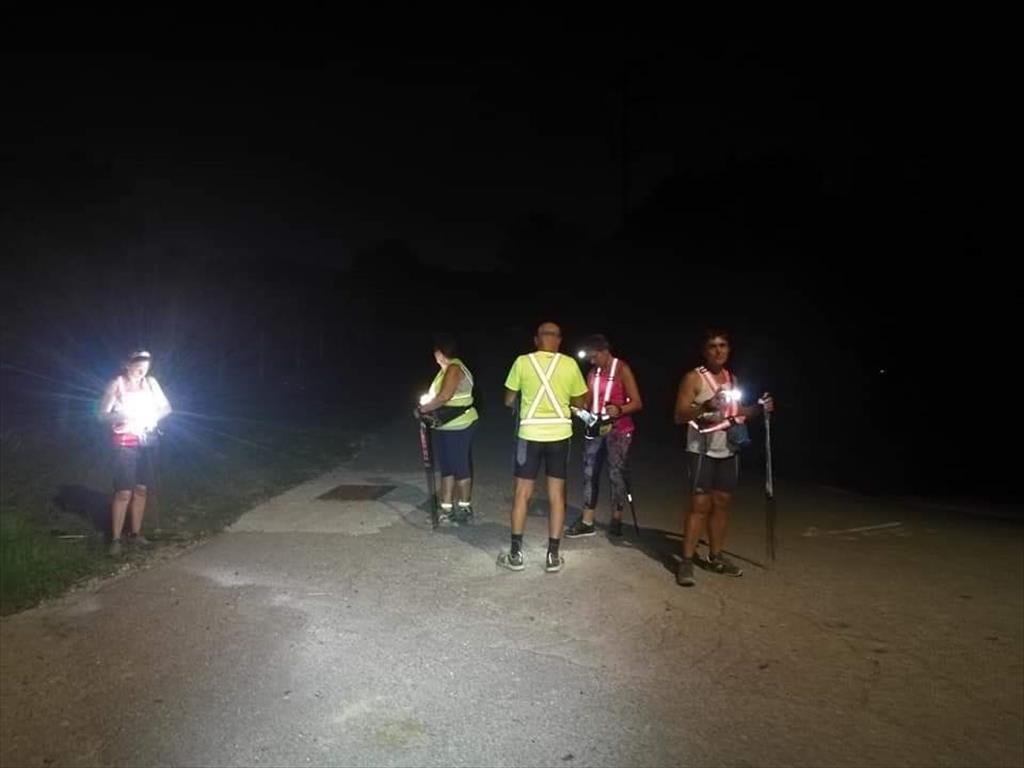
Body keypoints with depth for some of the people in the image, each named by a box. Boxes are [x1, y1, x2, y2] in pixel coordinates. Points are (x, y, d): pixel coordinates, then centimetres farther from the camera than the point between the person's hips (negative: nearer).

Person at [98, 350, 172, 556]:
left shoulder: (150, 382, 4)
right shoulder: (117, 384, -8)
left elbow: (166, 407, 8)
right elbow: (103, 414, -9)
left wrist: (153, 415, -10)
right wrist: (125, 416, -23)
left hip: (147, 441, 5)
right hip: (125, 444, -4)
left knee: (141, 489, 9)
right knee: (124, 492, -7)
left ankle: (135, 533, 20)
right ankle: (115, 539, 2)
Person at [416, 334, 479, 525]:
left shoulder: (454, 368, -17)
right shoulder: (449, 369, 13)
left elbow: (444, 397, -26)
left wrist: (423, 408, -17)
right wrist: (428, 405, 1)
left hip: (458, 427, -10)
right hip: (448, 427, 10)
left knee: (460, 468, 2)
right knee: (447, 467, 12)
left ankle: (465, 509, 15)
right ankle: (446, 509, 19)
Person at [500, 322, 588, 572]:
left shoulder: (522, 362, -4)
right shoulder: (570, 364, -3)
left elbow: (509, 401, 4)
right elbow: (580, 403, 7)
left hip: (530, 434, -1)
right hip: (560, 434, 1)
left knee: (522, 493, 9)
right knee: (556, 494, 9)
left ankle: (516, 554, 14)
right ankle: (553, 556, 14)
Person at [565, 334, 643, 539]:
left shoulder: (622, 369, -8)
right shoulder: (593, 373, 10)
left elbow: (637, 403, -13)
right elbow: (588, 401, 12)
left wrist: (619, 410, -31)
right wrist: (580, 410, -9)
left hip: (618, 430, -6)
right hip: (595, 428, 6)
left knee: (616, 474, -4)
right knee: (590, 473, 3)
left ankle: (616, 519, 8)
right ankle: (587, 522, 7)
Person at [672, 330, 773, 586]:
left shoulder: (732, 378, 13)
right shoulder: (694, 378, -8)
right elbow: (679, 416, -14)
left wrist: (759, 408, 7)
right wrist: (705, 406, -29)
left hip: (728, 450, 6)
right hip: (702, 450, -6)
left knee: (721, 502, 10)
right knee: (700, 504, -9)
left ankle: (715, 557, 21)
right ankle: (687, 560, -3)